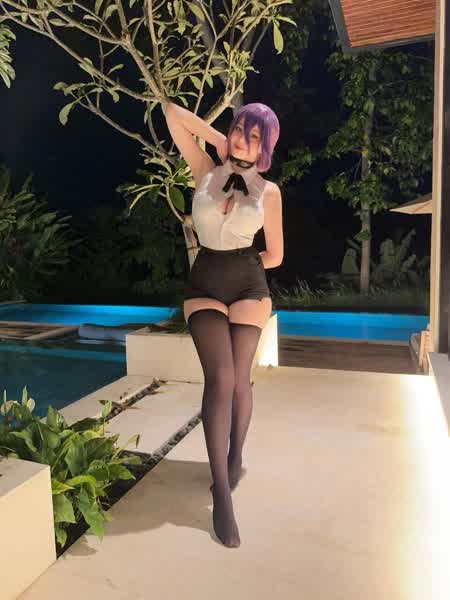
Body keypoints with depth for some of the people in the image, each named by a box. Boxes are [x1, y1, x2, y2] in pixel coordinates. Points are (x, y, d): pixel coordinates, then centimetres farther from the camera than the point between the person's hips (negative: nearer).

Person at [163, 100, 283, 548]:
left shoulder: (268, 192, 2)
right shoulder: (205, 171, 6)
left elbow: (274, 255, 7)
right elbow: (172, 113, 8)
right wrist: (216, 138, 8)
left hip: (249, 288, 1)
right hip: (203, 289, 0)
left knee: (238, 379, -1)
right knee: (221, 378, -16)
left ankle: (235, 455, 29)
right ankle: (222, 494, -10)